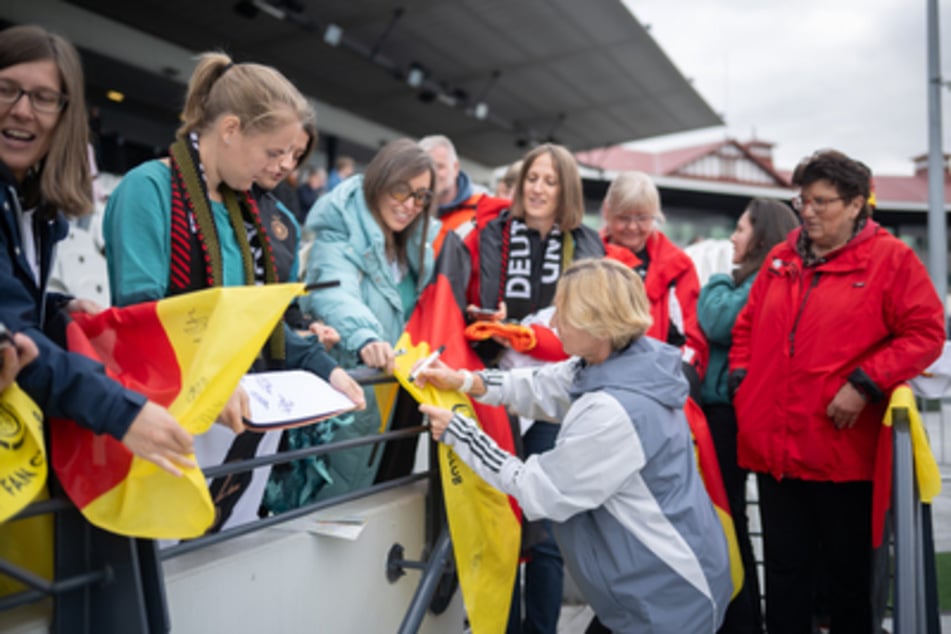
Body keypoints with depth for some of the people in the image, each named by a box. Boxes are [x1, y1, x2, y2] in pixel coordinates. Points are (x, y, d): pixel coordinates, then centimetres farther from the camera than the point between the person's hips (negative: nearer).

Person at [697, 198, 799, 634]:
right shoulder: (758, 278, 16)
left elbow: (719, 323, -20)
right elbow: (715, 331, 16)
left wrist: (716, 283, -5)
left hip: (729, 409, -10)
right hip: (721, 405, 10)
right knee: (723, 512, 17)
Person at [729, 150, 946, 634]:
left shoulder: (890, 258, -3)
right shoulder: (781, 259, 11)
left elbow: (925, 333, -8)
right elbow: (747, 326, 18)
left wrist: (865, 384, -16)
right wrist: (742, 381, 5)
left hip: (842, 448, -4)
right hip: (773, 445, 4)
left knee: (849, 568, 13)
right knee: (784, 568, 14)